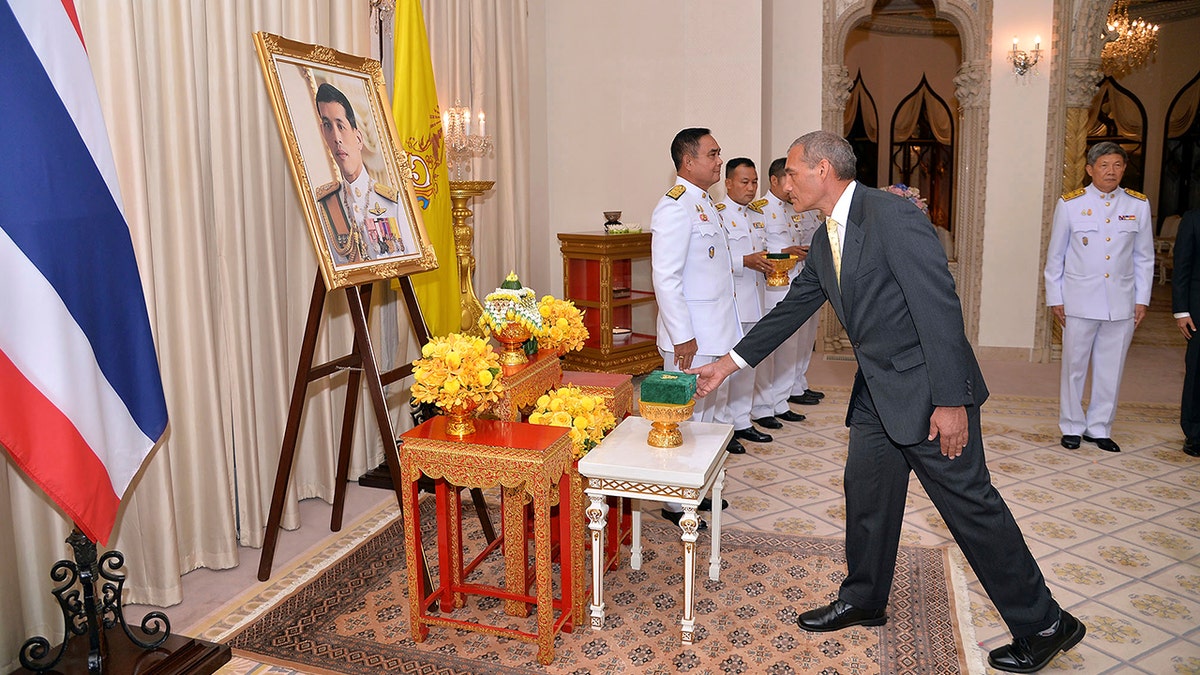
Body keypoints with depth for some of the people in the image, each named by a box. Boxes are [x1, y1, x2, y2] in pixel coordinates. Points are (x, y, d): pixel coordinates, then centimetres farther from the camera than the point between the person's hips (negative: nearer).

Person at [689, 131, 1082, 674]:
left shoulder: (891, 215, -18)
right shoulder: (825, 242, 10)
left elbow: (939, 306, -22)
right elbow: (792, 308, 17)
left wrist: (951, 401, -23)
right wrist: (729, 364, 17)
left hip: (928, 387, -9)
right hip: (878, 391, 9)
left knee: (970, 503, 0)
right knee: (865, 493, 15)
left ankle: (1043, 625, 18)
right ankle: (863, 601, 34)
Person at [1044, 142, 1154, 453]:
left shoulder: (1138, 205, 6)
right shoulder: (1070, 204, -1)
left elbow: (1144, 257, 11)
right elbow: (1055, 256, 3)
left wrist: (1141, 299, 6)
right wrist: (1054, 299, 1)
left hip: (1121, 304, 2)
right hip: (1080, 302, -2)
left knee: (1110, 369, 8)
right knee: (1074, 366, 6)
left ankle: (1099, 428, 21)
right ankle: (1072, 427, 19)